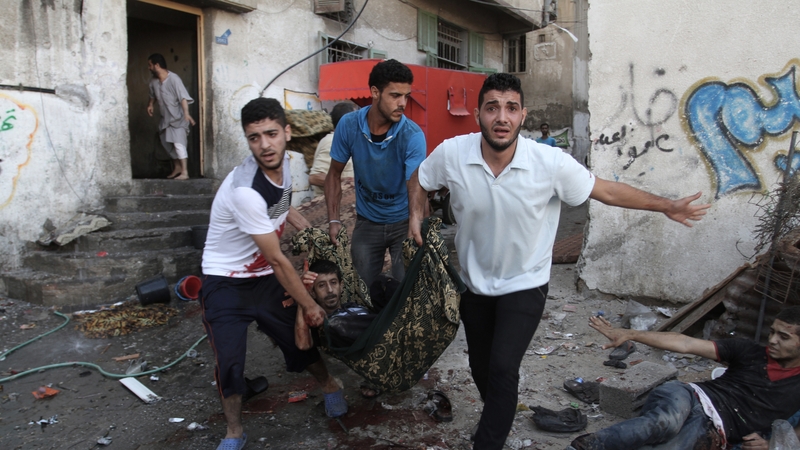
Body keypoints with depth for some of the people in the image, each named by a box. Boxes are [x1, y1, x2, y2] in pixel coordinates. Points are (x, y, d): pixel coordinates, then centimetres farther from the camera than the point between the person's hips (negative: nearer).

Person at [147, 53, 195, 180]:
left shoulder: (173, 79, -21)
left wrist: (186, 113, -40)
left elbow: (183, 97, -29)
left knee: (178, 143, -17)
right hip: (166, 118, 8)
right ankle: (177, 167, 31)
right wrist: (150, 104, 3)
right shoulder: (154, 81, 2)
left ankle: (184, 172, -18)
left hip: (178, 118, -8)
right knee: (168, 143, 15)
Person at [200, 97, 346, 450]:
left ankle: (330, 386, 41)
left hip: (265, 279, 6)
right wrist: (309, 304, -14)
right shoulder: (244, 190, -32)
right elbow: (278, 260, -24)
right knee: (229, 364, -6)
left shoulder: (284, 162, -9)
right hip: (226, 284, -6)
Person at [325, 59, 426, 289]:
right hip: (367, 222, 2)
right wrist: (333, 220, -9)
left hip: (403, 221, -2)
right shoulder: (349, 125, -14)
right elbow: (335, 174, -1)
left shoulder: (413, 135, -22)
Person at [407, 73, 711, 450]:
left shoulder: (550, 163, -23)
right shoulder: (451, 154, -19)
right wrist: (416, 215, -13)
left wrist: (666, 206, -8)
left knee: (503, 368, -19)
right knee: (480, 367, 19)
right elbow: (420, 180, 3)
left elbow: (606, 191, -10)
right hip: (474, 282, 3)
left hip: (524, 285, -3)